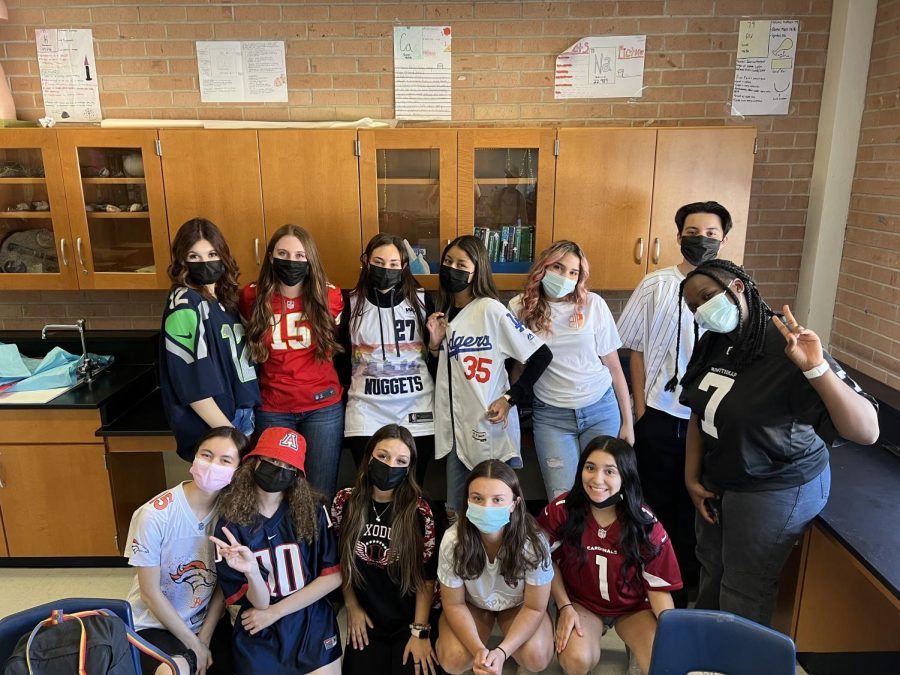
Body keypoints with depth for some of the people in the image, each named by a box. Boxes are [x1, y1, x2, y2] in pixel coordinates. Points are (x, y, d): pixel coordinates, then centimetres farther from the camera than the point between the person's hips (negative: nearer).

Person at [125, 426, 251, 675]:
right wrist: (193, 646, -10)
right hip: (154, 624, -4)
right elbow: (151, 593, -14)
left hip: (206, 622, 4)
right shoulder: (154, 515, -22)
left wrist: (205, 640, -8)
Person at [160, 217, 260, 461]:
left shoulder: (224, 297, 7)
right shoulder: (185, 305, -16)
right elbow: (191, 382, -20)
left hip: (241, 415, 8)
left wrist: (244, 419, 11)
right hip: (210, 429, -7)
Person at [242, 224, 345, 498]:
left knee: (321, 492, 8)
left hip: (323, 406, -1)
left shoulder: (329, 296, -7)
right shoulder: (252, 297, -5)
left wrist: (337, 387, 7)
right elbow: (249, 349, 10)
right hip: (272, 409, 1)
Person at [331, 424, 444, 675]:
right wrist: (352, 607, 4)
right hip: (366, 619, 2)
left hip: (409, 620, -1)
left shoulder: (419, 511, -15)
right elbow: (340, 559, 6)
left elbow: (427, 576, -9)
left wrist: (420, 631, -10)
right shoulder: (345, 502, -7)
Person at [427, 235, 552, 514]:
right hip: (457, 427, 7)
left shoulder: (490, 309, -12)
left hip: (490, 427, -7)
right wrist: (435, 342, -3)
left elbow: (541, 355, -13)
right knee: (455, 511, 15)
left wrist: (510, 398, -14)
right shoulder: (445, 312, 9)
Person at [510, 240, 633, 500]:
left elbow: (614, 366, 3)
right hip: (551, 415, 0)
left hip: (602, 410, 1)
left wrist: (627, 422, 4)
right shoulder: (520, 307, -2)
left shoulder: (593, 304, -2)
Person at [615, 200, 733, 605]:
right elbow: (636, 350, 2)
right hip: (660, 415, 0)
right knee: (656, 501, 14)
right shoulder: (656, 286, -2)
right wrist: (640, 408, -1)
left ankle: (687, 580, 33)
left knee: (698, 504, 13)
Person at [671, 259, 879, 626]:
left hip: (775, 489, -7)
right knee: (710, 567, 25)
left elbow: (866, 431, -31)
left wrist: (816, 368, -43)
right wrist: (692, 477, 3)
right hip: (717, 478, 7)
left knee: (744, 589, 11)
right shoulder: (712, 345, -3)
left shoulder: (788, 349, -26)